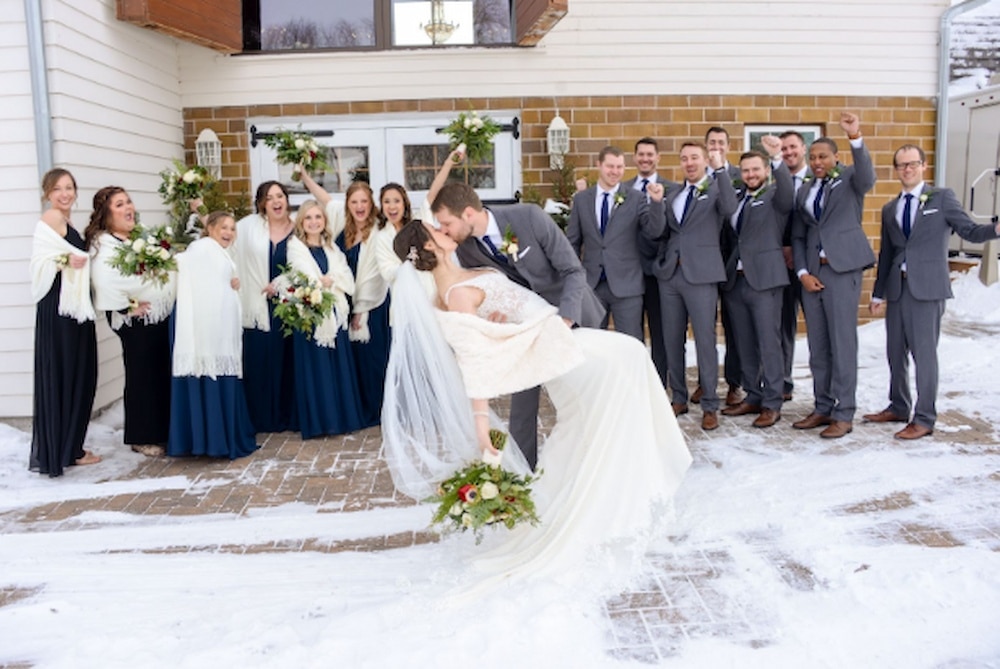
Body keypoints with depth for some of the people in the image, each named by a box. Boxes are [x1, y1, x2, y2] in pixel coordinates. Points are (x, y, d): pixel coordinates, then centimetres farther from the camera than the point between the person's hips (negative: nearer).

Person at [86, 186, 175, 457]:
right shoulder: (103, 245, -13)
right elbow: (105, 284, -23)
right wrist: (127, 308, -19)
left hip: (160, 314, 8)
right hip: (136, 320, -7)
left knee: (162, 373, 12)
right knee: (141, 376, 0)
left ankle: (161, 430, 25)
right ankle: (142, 438, 13)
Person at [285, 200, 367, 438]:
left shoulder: (332, 247, 15)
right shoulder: (295, 247, 0)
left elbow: (347, 278, 3)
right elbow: (308, 280, -11)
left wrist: (329, 281, -11)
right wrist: (332, 281, -2)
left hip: (335, 314, 5)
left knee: (339, 366, 6)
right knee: (315, 368, -2)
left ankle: (342, 418, 14)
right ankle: (317, 422, 5)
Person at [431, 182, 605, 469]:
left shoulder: (529, 216, -28)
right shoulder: (466, 250, -17)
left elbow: (574, 271, -24)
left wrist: (564, 321, -37)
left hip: (570, 311, -2)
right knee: (523, 391, -1)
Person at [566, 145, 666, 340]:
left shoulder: (636, 198, 0)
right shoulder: (581, 199, 5)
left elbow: (654, 232, -9)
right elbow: (572, 242, 9)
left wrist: (657, 202, -23)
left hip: (626, 284, -2)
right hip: (591, 284, 2)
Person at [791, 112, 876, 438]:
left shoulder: (850, 178, 4)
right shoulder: (804, 191, 17)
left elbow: (868, 177, -21)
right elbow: (797, 236, 14)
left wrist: (856, 138, -36)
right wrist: (803, 272, 0)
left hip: (842, 267, -5)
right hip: (811, 272, 5)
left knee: (843, 342, -4)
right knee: (817, 345, 9)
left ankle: (843, 414, 3)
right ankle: (822, 408, 18)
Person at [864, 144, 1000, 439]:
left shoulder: (942, 197, 3)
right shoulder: (889, 209, 15)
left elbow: (970, 230, -3)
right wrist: (878, 293, 17)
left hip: (927, 287, -5)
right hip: (897, 288, 5)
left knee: (924, 352, -4)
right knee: (895, 351, 11)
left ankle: (924, 419, 5)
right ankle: (898, 407, 27)